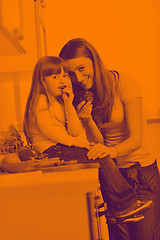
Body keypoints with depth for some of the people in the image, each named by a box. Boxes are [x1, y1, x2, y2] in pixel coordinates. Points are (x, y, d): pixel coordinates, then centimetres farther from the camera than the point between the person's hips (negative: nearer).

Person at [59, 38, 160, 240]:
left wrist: (113, 151, -37)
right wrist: (88, 120, -21)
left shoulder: (124, 83, -12)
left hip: (141, 171, -3)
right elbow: (97, 143, -3)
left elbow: (136, 138, -18)